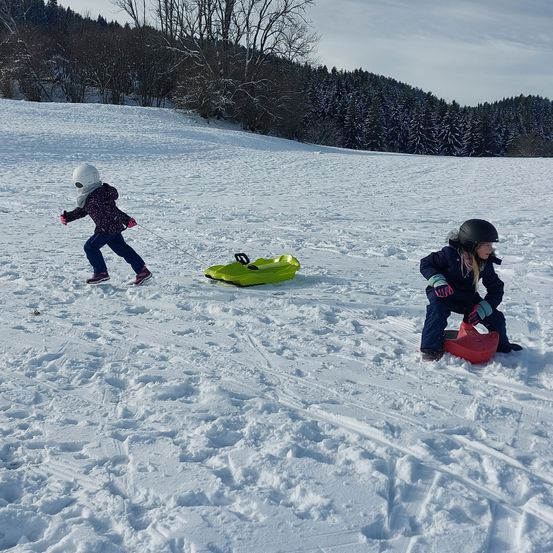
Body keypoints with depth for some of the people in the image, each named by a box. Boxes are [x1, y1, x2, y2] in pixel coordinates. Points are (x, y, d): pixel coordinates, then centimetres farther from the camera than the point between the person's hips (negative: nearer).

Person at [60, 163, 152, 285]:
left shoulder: (97, 196, -24)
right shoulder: (88, 196, 10)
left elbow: (111, 210, -30)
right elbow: (81, 211, 20)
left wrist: (126, 220, -34)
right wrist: (67, 217, 12)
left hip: (108, 228, -11)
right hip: (114, 228, 11)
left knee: (90, 247, -5)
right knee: (122, 249, 13)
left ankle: (101, 272, 3)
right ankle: (142, 271, 16)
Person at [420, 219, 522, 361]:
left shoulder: (486, 263, -9)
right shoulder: (450, 254, -25)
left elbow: (496, 289, -4)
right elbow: (425, 263, -16)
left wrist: (482, 309, -19)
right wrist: (438, 281, -33)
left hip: (468, 298, 5)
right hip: (443, 294, -5)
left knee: (496, 318, -2)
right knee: (438, 308, -40)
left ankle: (502, 345, 32)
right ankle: (431, 347, -26)